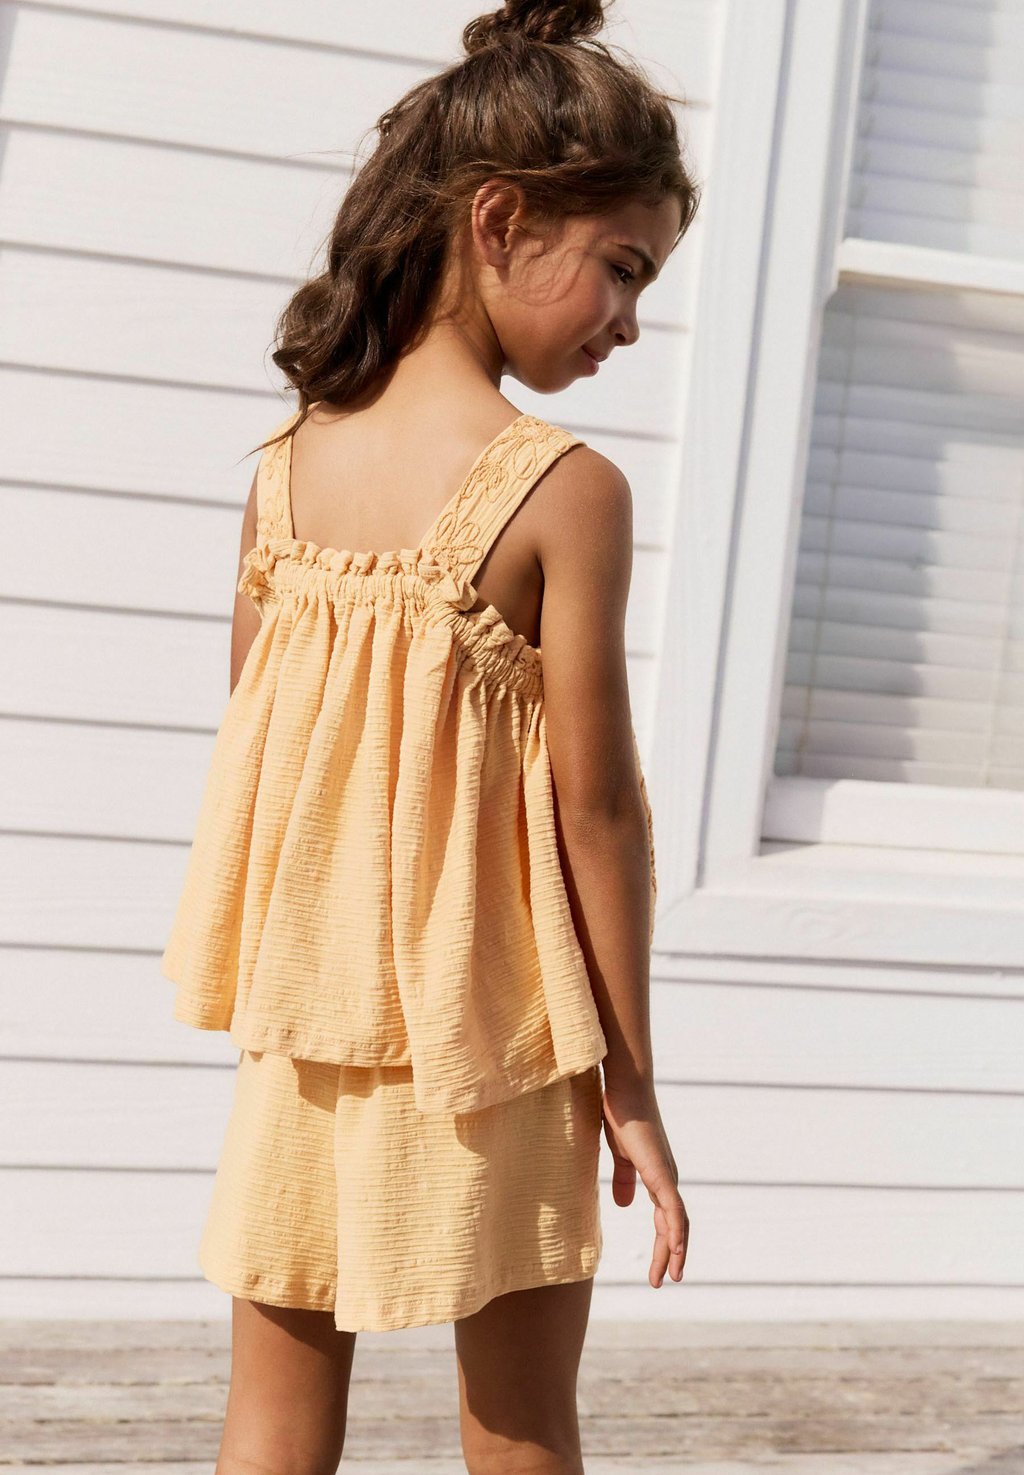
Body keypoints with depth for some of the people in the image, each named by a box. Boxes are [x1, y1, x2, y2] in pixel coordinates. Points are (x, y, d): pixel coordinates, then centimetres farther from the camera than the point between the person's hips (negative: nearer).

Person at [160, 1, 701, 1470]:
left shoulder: (287, 460, -1)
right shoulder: (567, 489, -16)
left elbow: (251, 740, 5)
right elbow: (592, 804, -15)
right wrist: (630, 1077, -4)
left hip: (303, 1018, 5)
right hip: (487, 1029, -4)